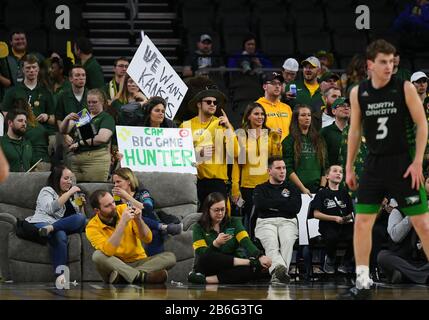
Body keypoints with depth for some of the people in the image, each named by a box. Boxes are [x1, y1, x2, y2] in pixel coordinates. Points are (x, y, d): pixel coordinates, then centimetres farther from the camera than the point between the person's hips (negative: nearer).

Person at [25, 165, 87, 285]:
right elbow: (50, 208, -10)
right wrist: (69, 193, -7)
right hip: (41, 223, -5)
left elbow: (80, 218, 30)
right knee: (60, 235, -39)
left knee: (81, 220, -28)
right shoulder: (47, 191, 12)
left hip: (62, 226, 5)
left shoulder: (70, 197, 31)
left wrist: (81, 206, 10)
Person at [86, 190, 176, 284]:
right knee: (98, 255, -32)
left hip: (138, 262, 3)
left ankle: (121, 276, -34)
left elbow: (148, 238, -4)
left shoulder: (125, 210, -3)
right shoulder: (92, 228, -11)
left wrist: (139, 220, -22)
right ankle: (142, 277, -38)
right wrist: (123, 222, -32)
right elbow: (108, 251, -30)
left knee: (170, 257, -20)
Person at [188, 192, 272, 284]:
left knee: (258, 268, -29)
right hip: (209, 269, -2)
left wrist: (260, 256, -25)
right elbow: (202, 253, -8)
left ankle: (207, 280, -36)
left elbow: (246, 242, -6)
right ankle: (248, 262, -29)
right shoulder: (199, 228, 5)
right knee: (206, 257, -36)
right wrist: (216, 244, -27)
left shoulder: (234, 222, 12)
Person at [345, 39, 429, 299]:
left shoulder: (405, 88, -8)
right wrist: (350, 167, 10)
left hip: (403, 162, -3)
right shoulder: (358, 93, 2)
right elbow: (355, 130, 11)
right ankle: (363, 282, 9)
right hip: (375, 164, 4)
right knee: (362, 222, 1)